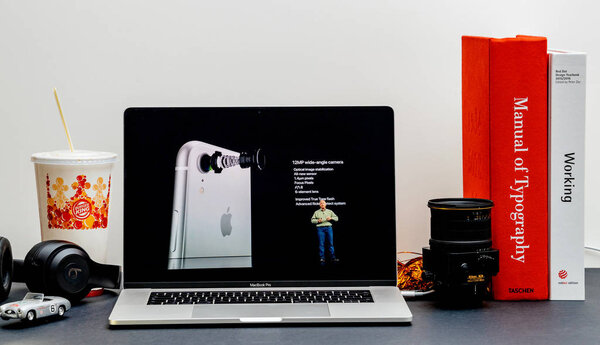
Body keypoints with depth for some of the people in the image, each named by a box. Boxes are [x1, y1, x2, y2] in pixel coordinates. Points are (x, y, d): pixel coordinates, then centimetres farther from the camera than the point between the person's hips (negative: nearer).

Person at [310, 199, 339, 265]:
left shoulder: (330, 211, 16)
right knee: (321, 243, -4)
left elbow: (336, 218, 12)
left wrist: (331, 218, -7)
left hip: (329, 228, 1)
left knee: (330, 243, -2)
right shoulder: (316, 212, 13)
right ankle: (322, 259, -2)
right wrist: (317, 221, -8)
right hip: (320, 228, -1)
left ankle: (333, 258, 0)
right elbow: (312, 220, 11)